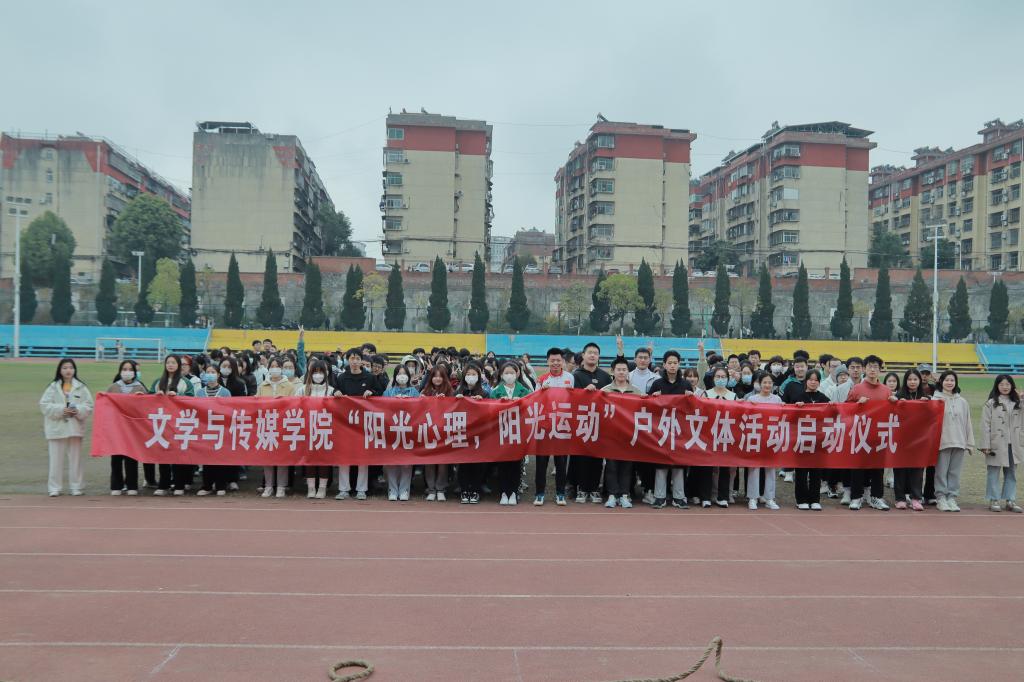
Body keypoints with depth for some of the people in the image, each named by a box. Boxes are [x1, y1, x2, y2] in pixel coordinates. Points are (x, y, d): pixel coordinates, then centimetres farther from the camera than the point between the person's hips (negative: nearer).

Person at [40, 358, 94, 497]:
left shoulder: (81, 387, 3)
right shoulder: (53, 387, 2)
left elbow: (89, 406, 1)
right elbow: (44, 405, -4)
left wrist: (78, 410, -16)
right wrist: (60, 410, -15)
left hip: (75, 427, 0)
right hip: (56, 427, 0)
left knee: (75, 458, 6)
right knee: (56, 459, 2)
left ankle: (76, 486, 14)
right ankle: (55, 487, 10)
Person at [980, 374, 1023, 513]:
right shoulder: (991, 404, -3)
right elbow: (985, 425, -7)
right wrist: (986, 445, -10)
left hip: (1012, 445, 4)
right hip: (996, 445, -4)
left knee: (1011, 474, 9)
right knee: (994, 473, 2)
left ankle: (1010, 501, 16)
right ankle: (994, 500, 9)